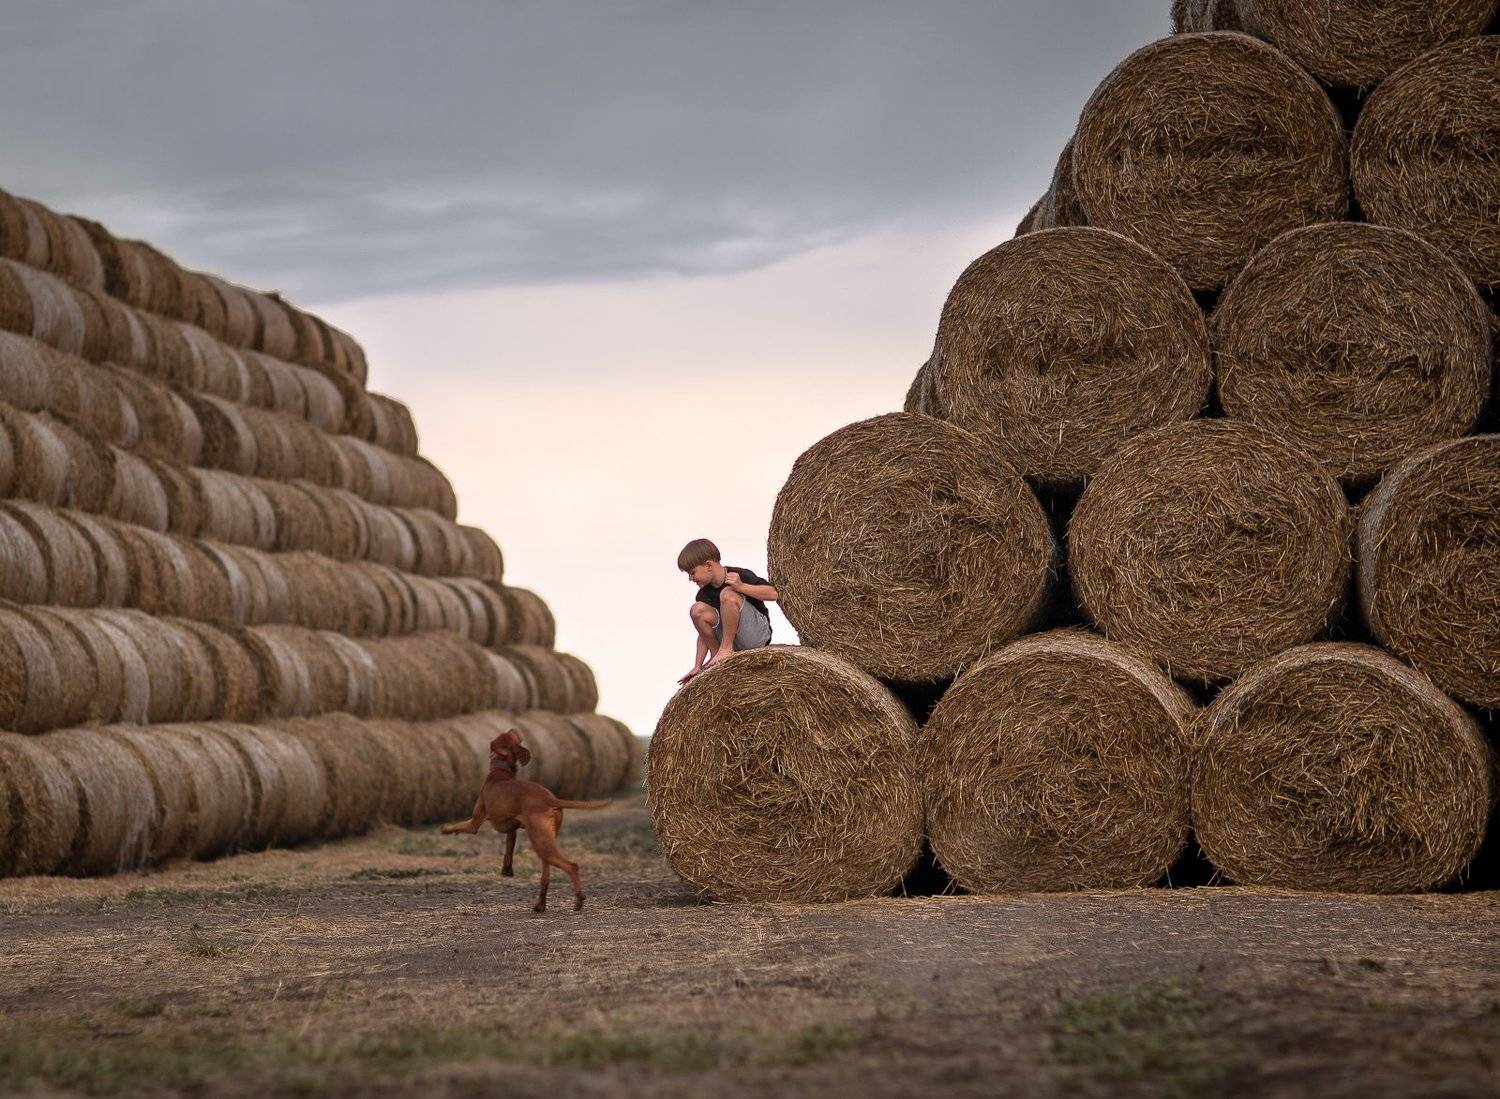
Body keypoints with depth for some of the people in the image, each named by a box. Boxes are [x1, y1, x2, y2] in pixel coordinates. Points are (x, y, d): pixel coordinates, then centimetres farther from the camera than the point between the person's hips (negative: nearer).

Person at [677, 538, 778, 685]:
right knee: (698, 610, -15)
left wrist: (741, 587, -29)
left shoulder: (739, 575, -9)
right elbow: (704, 633, 7)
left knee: (728, 594, -27)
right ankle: (717, 654, -5)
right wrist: (697, 667, 0)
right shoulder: (704, 595, 6)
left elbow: (773, 594, -19)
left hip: (758, 637, -6)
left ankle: (725, 649, -21)